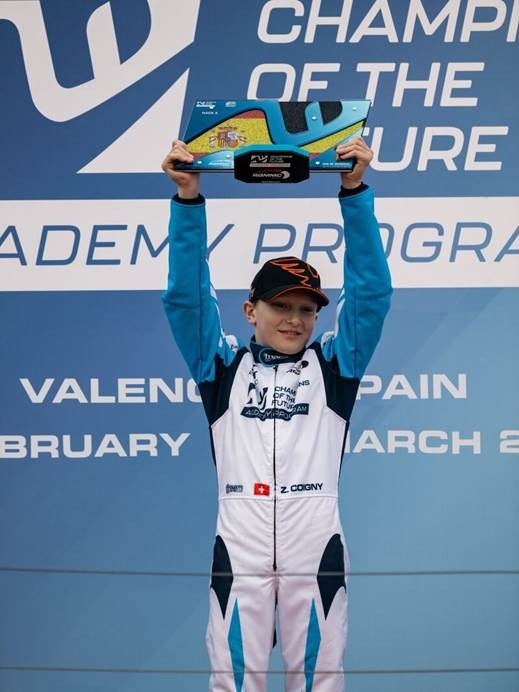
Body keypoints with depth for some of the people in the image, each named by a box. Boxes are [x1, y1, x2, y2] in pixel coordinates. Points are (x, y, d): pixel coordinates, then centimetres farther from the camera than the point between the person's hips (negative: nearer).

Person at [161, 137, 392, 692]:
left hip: (316, 541, 0)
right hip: (239, 541, 0)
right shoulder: (224, 366, 13)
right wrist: (188, 198, -9)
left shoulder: (333, 365, 13)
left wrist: (353, 191, -7)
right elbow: (186, 294, 3)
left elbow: (371, 290, 4)